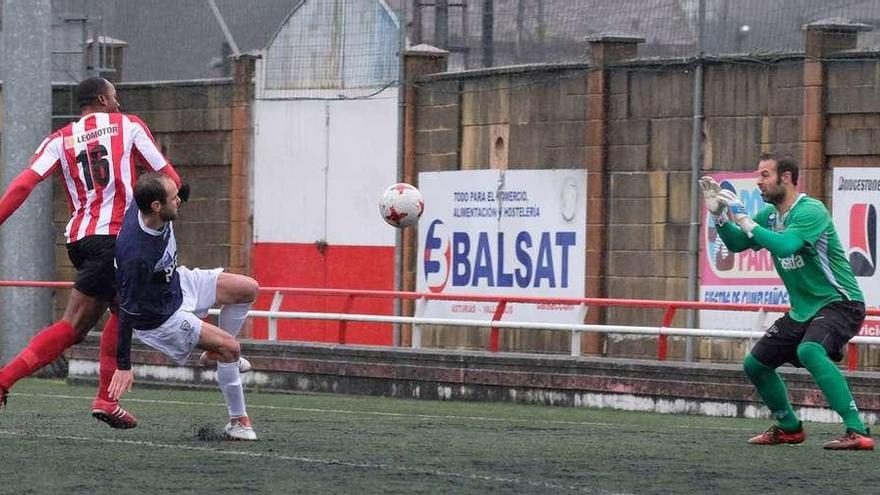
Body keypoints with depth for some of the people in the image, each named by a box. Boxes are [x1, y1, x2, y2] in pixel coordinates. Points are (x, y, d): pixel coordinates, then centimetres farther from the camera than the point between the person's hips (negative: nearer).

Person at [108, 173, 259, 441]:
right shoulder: (137, 255, -39)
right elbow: (127, 311, -32)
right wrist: (123, 366, -25)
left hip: (178, 283, 8)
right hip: (160, 316, -8)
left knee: (249, 288, 4)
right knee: (230, 347, -12)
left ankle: (218, 351, 23)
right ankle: (238, 421, 3)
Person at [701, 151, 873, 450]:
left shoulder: (811, 211, -18)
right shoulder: (770, 215, 9)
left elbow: (783, 245, -32)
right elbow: (736, 244, 15)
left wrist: (743, 218, -24)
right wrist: (718, 213, -2)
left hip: (839, 303, -10)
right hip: (802, 310, 10)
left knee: (809, 351, -36)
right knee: (755, 364, 11)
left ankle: (858, 432, -40)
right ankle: (789, 428, 32)